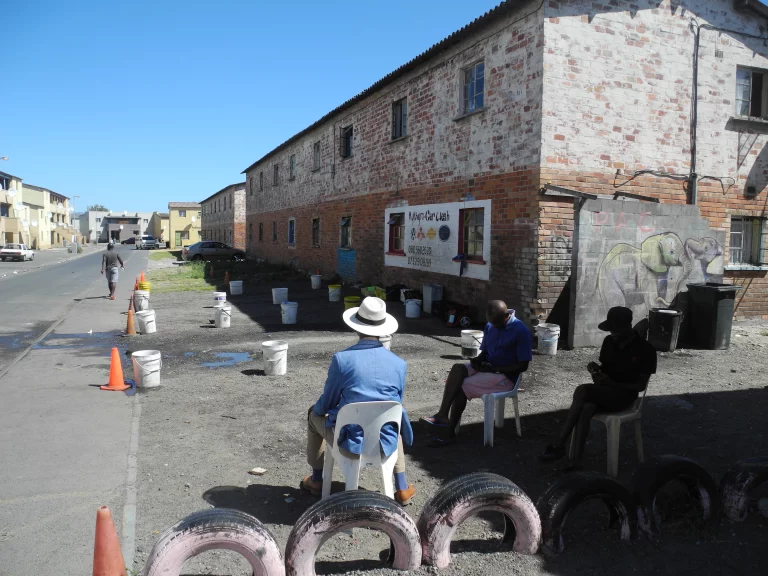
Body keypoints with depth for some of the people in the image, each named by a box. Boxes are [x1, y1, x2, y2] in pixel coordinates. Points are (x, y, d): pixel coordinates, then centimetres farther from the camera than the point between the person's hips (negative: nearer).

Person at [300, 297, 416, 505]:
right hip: (385, 443, 2)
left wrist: (319, 407, 21)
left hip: (351, 442, -2)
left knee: (315, 414, 28)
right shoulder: (398, 363, -6)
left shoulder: (342, 358, -15)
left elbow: (327, 403, -3)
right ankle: (401, 489, 35)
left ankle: (316, 481, 42)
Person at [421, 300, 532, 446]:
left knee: (463, 386, -24)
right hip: (486, 367, 7)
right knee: (457, 369, -23)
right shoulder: (490, 326, 6)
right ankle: (442, 415, -31)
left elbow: (523, 366, -15)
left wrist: (495, 369, -20)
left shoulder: (521, 331, -16)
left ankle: (450, 433, -14)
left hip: (506, 376, -7)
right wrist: (478, 360, -8)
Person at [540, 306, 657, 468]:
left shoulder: (645, 350, -10)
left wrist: (611, 383, -21)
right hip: (603, 392, 5)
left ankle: (559, 446, -25)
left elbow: (641, 385, -8)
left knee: (582, 390, -31)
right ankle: (576, 462, -35)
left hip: (624, 395, -5)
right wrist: (597, 369, -7)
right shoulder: (609, 342, 6)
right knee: (586, 409, -32)